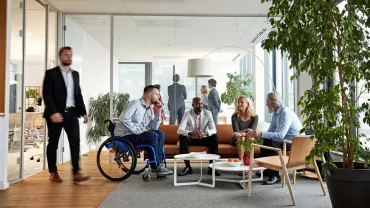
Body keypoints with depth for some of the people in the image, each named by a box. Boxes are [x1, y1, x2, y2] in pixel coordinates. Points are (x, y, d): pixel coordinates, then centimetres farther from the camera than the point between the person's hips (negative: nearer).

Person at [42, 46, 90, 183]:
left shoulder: (75, 74, 15)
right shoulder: (51, 73, -1)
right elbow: (46, 95, -9)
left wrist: (83, 112, 8)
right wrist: (53, 112, -21)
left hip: (71, 113, 4)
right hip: (56, 114, -4)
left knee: (75, 142, -6)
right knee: (53, 143, 6)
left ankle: (76, 173, -6)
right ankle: (53, 172, 18)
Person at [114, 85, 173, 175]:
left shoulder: (150, 110, 12)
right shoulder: (135, 103, -11)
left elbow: (153, 128, 5)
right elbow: (125, 119, -24)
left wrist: (158, 112, -1)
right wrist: (137, 130, -23)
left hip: (136, 134, 8)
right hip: (124, 136, -8)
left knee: (160, 134, -9)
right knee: (152, 135, -26)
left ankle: (158, 164, -11)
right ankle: (155, 165, -14)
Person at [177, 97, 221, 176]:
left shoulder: (208, 113, -11)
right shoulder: (187, 114, -14)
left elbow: (214, 130, -18)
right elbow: (180, 130, -25)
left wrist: (205, 133, -42)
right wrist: (191, 133, -46)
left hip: (204, 138, 1)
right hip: (191, 139, 0)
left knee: (215, 137, -28)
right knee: (182, 137, -30)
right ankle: (188, 167, -22)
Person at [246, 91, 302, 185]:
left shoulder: (286, 113, -23)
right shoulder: (276, 113, 6)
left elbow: (281, 135, -33)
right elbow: (270, 132, 6)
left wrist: (261, 134, -36)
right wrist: (255, 134, -9)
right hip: (285, 141, 9)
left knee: (271, 142, -27)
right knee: (265, 141, 0)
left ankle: (275, 176, -20)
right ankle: (266, 169, 8)